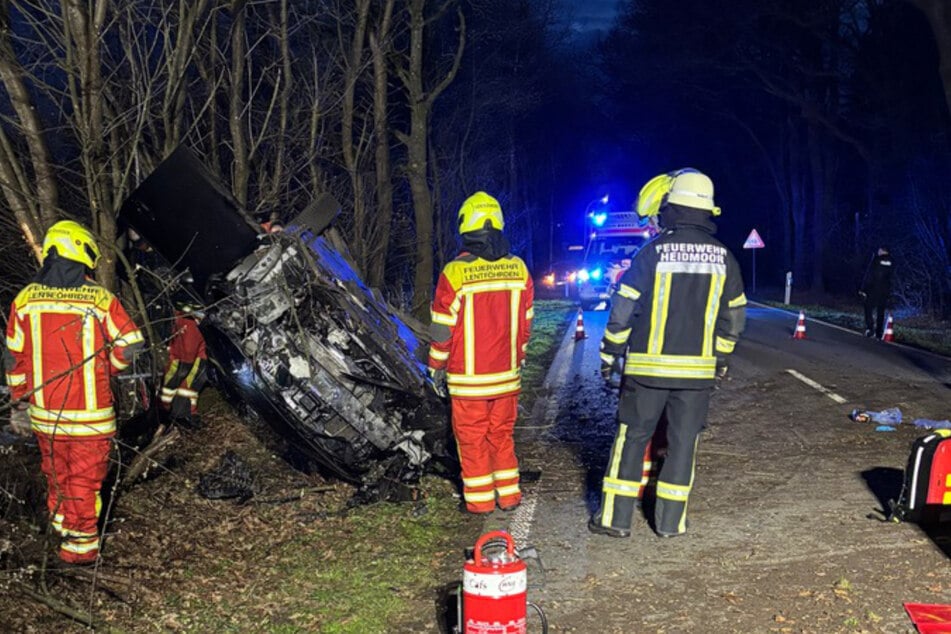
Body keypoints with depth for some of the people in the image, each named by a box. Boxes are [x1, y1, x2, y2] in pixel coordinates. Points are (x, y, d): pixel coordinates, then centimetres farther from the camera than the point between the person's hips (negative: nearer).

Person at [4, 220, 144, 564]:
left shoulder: (24, 300, -4)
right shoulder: (101, 300, -13)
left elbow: (14, 356, 3)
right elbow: (131, 346, -10)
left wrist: (18, 400, 15)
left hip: (43, 413, 3)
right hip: (91, 415, -3)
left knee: (56, 472, 24)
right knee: (84, 479, 10)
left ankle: (60, 521, 43)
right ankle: (80, 545, 18)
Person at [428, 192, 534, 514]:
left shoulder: (455, 273, -15)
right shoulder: (518, 269, -2)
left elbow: (443, 328, -10)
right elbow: (525, 322, 6)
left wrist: (437, 367, 2)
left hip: (468, 379, -4)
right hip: (507, 375, 4)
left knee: (472, 439, 9)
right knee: (502, 435, 18)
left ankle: (480, 499, 15)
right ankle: (509, 494, 23)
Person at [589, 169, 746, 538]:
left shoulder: (653, 252, -8)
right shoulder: (723, 257, 3)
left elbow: (624, 308, -6)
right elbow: (734, 315, 10)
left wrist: (610, 354, 4)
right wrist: (721, 358, 22)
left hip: (648, 366, -2)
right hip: (697, 369, 3)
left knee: (632, 438, 7)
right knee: (684, 442, 10)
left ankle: (615, 518, 10)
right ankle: (671, 521, 15)